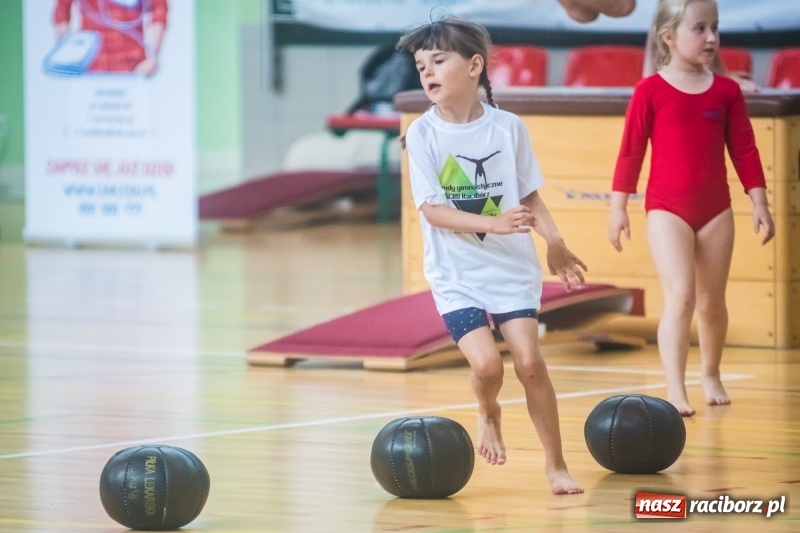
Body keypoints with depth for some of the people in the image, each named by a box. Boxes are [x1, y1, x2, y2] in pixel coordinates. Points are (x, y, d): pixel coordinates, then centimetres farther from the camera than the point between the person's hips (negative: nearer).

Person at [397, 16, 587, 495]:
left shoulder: (508, 127, -2)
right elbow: (431, 208, -12)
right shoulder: (423, 133, -7)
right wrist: (494, 224, -25)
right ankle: (489, 414, 18)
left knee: (529, 361, -10)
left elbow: (529, 195, 9)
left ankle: (556, 464, 4)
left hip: (512, 268, 1)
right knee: (487, 363, -18)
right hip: (457, 274, -1)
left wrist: (556, 243, -2)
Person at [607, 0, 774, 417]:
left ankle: (710, 375, 34)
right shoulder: (650, 92, -6)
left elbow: (744, 150, 7)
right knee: (680, 295, -17)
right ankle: (675, 389, -17)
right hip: (666, 209, -4)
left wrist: (759, 203, 4)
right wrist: (618, 208, -4)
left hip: (716, 210, 4)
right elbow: (630, 152, -4)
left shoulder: (727, 91, 3)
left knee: (712, 302, 12)